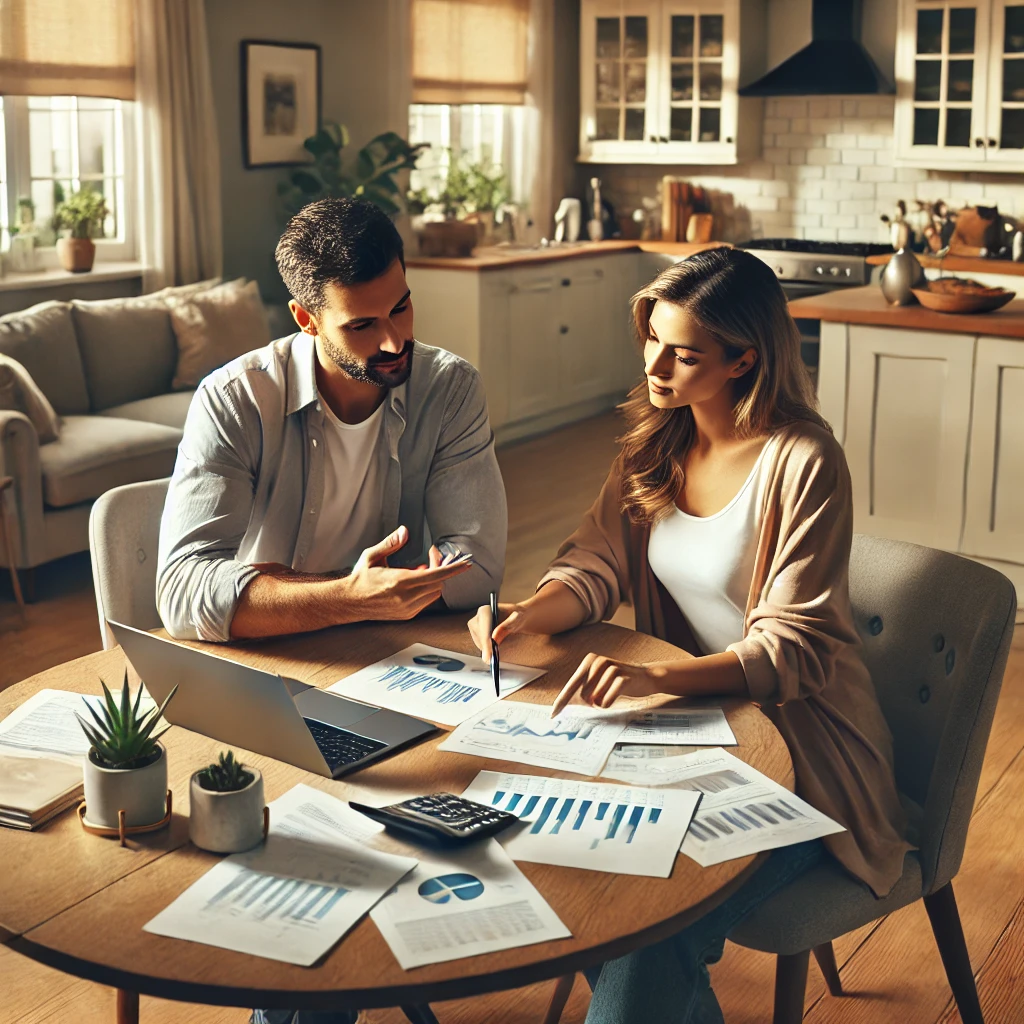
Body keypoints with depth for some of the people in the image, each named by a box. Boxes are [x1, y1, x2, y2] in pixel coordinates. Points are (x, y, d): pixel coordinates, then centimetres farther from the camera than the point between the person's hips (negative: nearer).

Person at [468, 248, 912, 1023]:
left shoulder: (803, 460, -19)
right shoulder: (658, 437, 3)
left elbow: (791, 649, -21)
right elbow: (597, 564, 4)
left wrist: (657, 678, -36)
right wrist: (527, 616, -18)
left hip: (796, 747, -6)